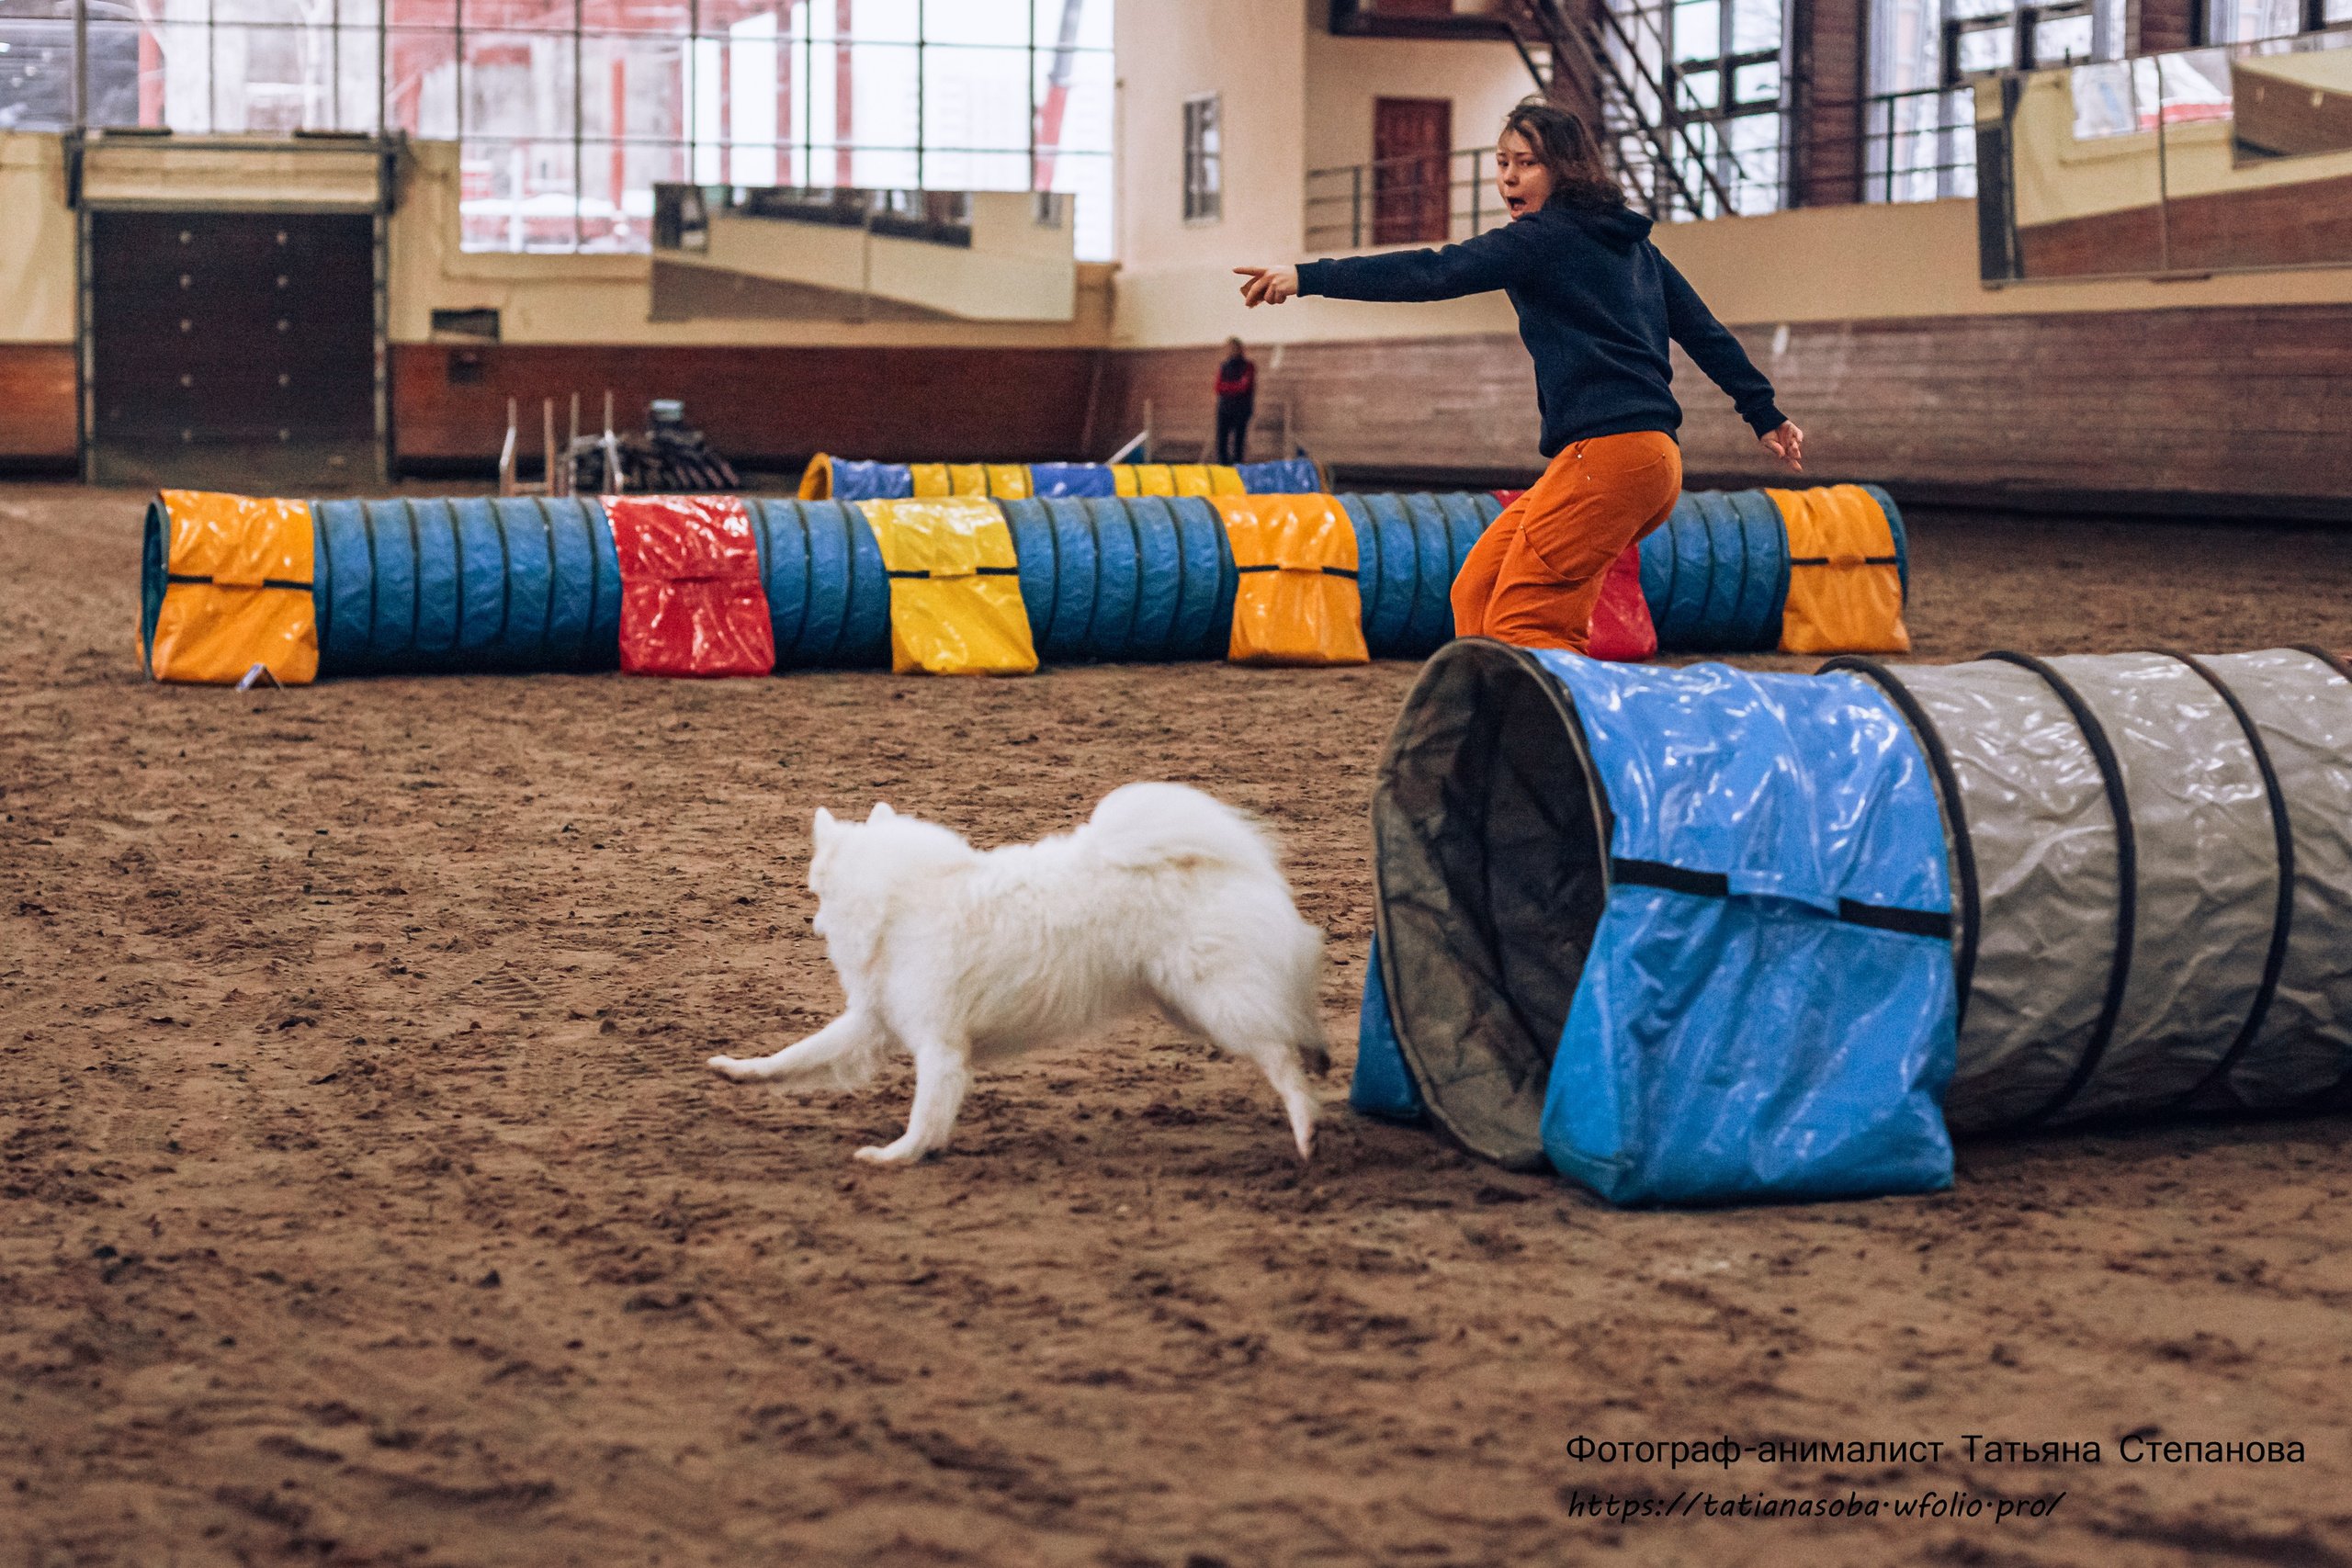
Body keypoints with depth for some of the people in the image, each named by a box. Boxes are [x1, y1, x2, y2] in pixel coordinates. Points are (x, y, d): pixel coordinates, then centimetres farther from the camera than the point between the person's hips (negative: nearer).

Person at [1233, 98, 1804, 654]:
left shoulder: (1547, 235, -5)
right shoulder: (1631, 243, 21)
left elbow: (1435, 273, -15)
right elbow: (1706, 334, 25)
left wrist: (1309, 277, -18)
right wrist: (1766, 417, 33)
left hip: (1607, 453, -10)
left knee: (1516, 624, -11)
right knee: (1477, 593, 9)